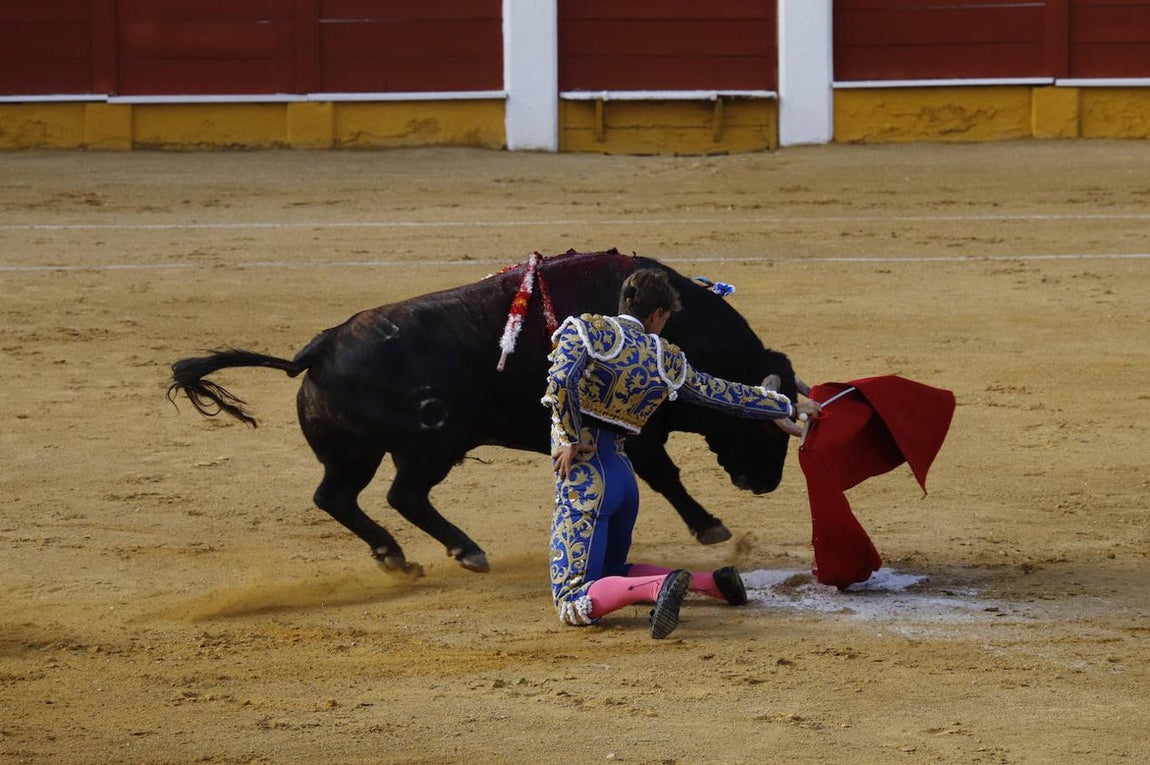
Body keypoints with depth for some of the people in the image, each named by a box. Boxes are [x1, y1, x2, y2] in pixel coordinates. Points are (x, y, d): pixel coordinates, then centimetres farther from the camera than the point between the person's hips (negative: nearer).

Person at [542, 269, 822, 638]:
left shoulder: (588, 329, -2)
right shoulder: (666, 361, 11)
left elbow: (561, 381, -20)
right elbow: (727, 394, 20)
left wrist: (571, 439, -8)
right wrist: (788, 407, 34)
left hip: (584, 474, -5)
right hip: (622, 473, 5)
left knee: (574, 605, -11)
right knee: (610, 572, 29)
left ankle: (659, 586, -34)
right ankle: (710, 581, 13)